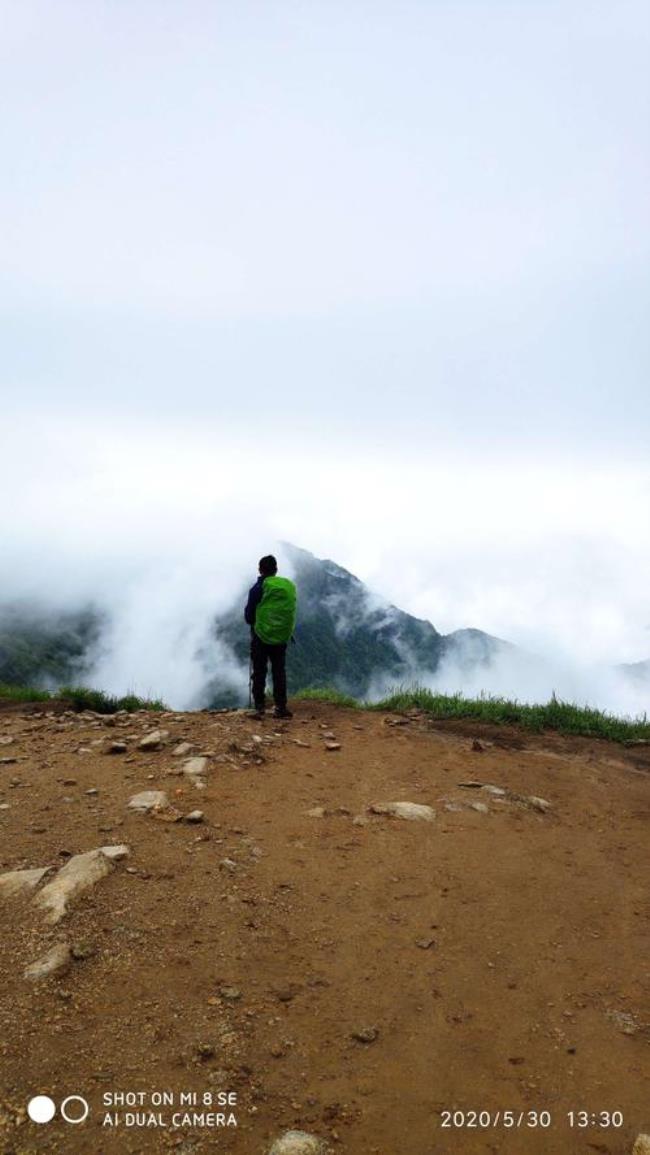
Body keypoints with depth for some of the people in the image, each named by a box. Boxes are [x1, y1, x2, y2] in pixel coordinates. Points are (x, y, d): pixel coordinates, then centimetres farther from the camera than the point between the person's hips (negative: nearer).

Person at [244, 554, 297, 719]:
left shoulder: (258, 588, -10)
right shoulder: (289, 586, 1)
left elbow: (249, 613, -4)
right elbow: (291, 612, 7)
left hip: (261, 635, -3)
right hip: (282, 636, 3)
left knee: (259, 672, 4)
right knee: (279, 672, 10)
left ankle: (259, 708, 2)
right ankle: (280, 707, 8)